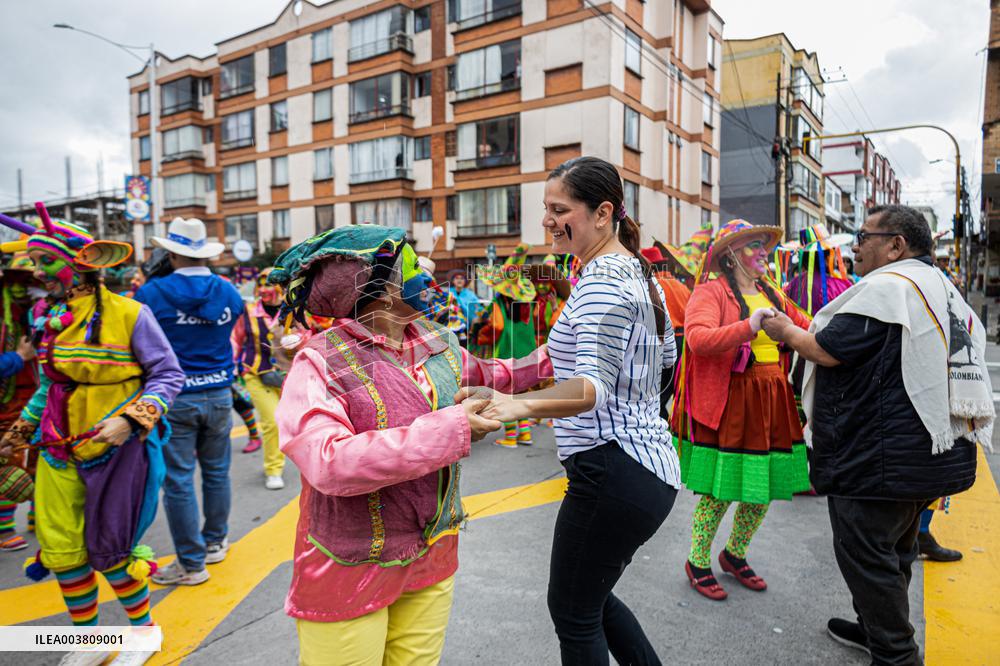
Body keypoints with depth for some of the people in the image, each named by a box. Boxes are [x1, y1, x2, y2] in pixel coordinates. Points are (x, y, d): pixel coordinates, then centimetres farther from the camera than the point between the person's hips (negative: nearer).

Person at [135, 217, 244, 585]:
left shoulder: (152, 293, -10)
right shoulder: (229, 293, 1)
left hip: (173, 399, -3)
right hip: (218, 394, 4)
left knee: (178, 481, 6)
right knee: (216, 472, 18)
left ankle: (191, 563, 15)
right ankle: (214, 542, 34)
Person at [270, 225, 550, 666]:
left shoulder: (437, 340, 1)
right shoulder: (320, 363, -20)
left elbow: (479, 374, 22)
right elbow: (329, 464, -34)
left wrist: (543, 363, 17)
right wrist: (449, 430, -32)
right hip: (350, 576, -6)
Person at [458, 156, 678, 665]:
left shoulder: (602, 280, -19)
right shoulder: (637, 269, 11)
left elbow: (594, 387, -31)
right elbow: (666, 354, 23)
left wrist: (519, 404, -48)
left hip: (612, 472, -10)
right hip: (651, 466, 10)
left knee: (572, 613, 9)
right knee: (591, 597, 25)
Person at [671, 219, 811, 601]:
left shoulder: (771, 295, 16)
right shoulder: (711, 291, -8)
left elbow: (806, 329, 24)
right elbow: (697, 338, -24)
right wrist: (748, 327, -34)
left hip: (771, 402, 8)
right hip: (727, 403, -8)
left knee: (764, 487, 15)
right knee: (719, 491, 0)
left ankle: (734, 555, 38)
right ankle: (697, 563, 23)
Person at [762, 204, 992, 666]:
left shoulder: (886, 287, -18)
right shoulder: (943, 288, 14)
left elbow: (827, 352, -19)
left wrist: (787, 332, -1)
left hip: (880, 457, -10)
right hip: (935, 452, 10)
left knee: (864, 554, 3)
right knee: (894, 550, 23)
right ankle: (876, 629, 39)